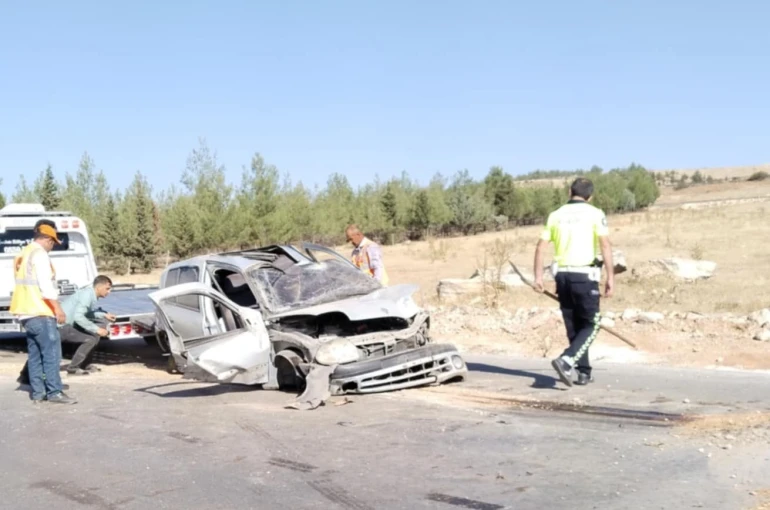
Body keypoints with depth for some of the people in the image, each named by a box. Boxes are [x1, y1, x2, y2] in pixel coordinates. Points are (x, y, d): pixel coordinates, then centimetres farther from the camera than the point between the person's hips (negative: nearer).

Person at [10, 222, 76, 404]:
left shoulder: (24, 254, 20)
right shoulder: (39, 254, -10)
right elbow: (45, 284, -18)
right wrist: (57, 307, -16)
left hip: (26, 311, 10)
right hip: (39, 311, -10)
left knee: (35, 353, 10)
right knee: (51, 351, -9)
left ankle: (38, 392, 10)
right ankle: (54, 392, -11)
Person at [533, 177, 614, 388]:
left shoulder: (556, 215, 10)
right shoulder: (595, 214, -1)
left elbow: (540, 247, 4)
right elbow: (605, 245, -11)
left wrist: (538, 276, 6)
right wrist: (610, 277, -10)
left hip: (562, 275, 4)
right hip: (584, 275, -4)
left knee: (574, 327, 14)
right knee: (590, 326, 4)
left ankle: (584, 372, 17)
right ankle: (566, 360, -16)